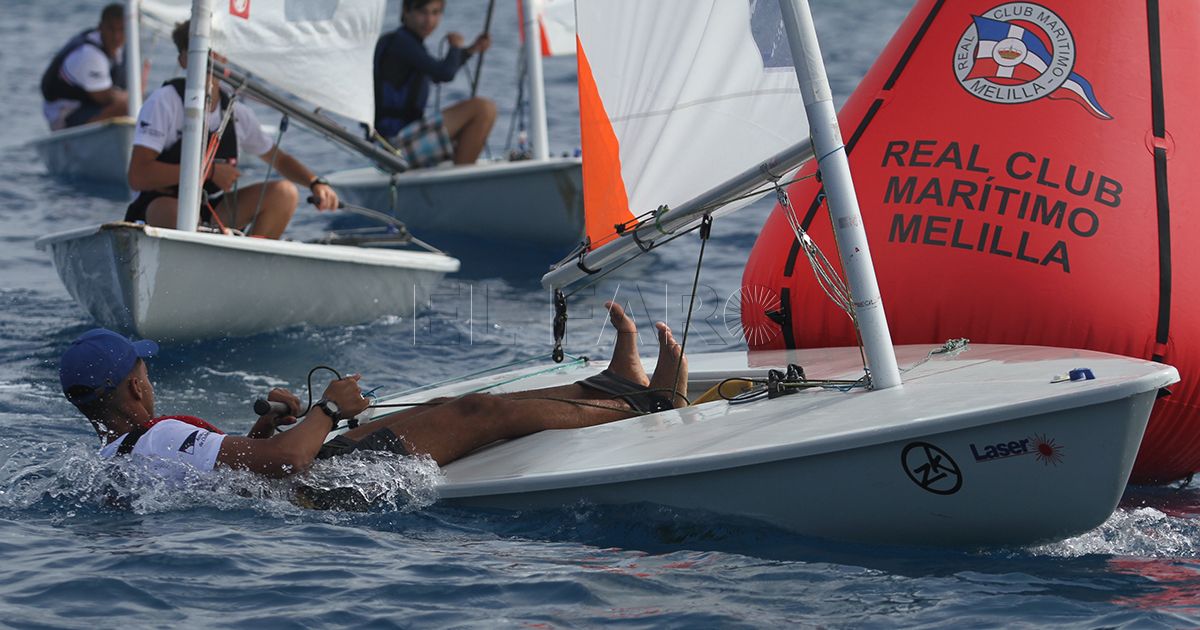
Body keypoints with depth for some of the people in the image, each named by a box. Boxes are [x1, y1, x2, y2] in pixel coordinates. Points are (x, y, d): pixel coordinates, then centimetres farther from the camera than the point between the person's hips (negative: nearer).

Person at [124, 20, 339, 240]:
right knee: (176, 213, -40)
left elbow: (279, 159, 20)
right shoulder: (164, 102, -12)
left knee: (284, 192, -11)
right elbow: (137, 176, -21)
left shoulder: (237, 113, 5)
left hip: (212, 214, 6)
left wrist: (315, 183, 0)